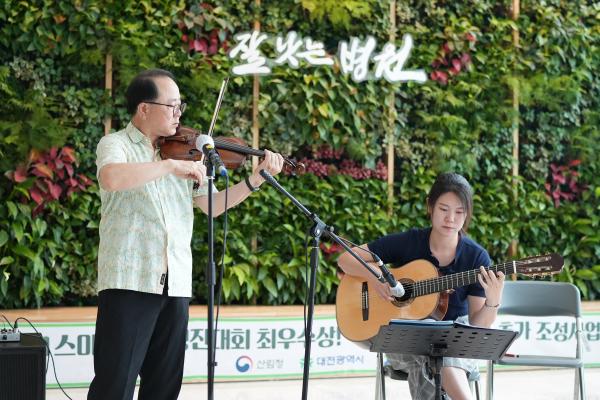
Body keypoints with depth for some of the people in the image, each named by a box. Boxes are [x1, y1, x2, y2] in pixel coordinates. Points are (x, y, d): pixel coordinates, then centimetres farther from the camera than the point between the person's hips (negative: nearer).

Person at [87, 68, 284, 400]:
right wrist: (172, 165, -24)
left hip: (175, 284, 6)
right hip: (129, 281, -6)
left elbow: (212, 205, 14)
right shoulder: (116, 144, -2)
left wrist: (256, 179, 2)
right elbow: (111, 178, -25)